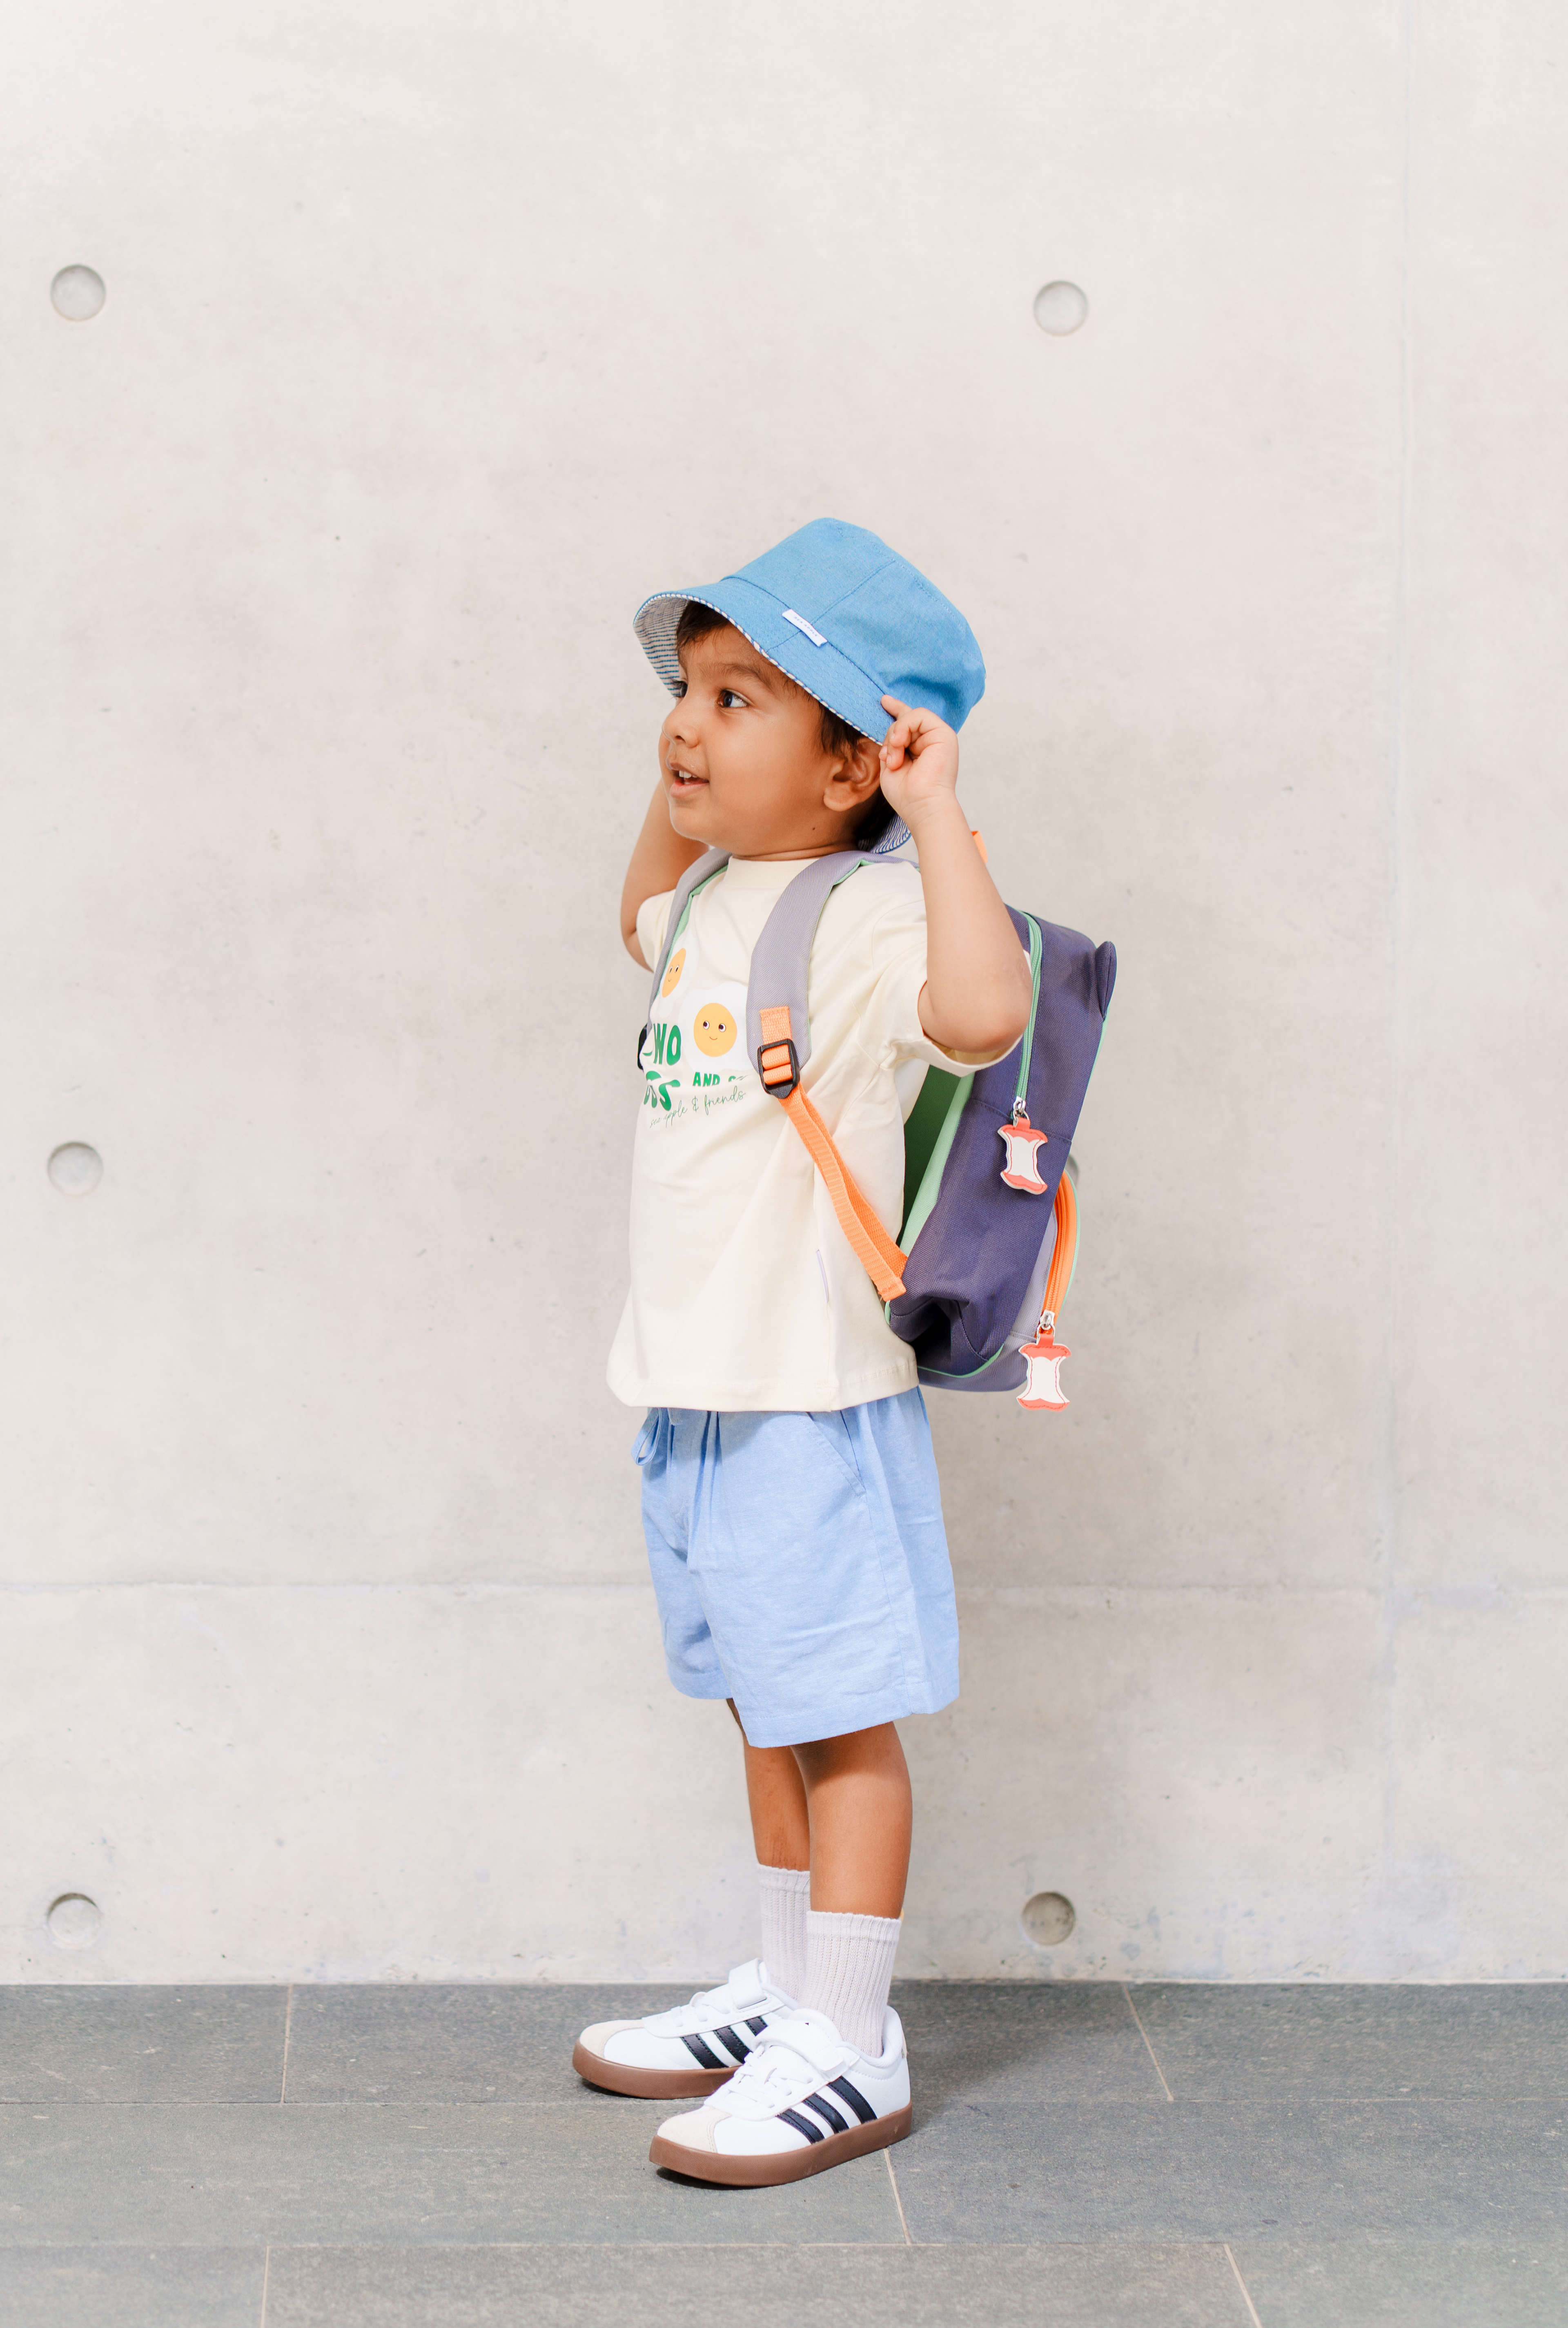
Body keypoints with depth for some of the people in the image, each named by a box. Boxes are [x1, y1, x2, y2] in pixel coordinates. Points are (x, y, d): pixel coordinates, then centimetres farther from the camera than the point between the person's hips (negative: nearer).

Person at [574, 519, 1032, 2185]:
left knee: (839, 1716, 0)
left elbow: (983, 1013, -39)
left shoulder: (868, 918, -18)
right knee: (768, 1710, 19)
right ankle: (783, 1996, 32)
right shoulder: (719, 900, 10)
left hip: (811, 1397, -9)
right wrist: (679, 791, 21)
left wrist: (934, 811, -33)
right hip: (692, 1392, 9)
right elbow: (647, 922, 36)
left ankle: (849, 2051, 9)